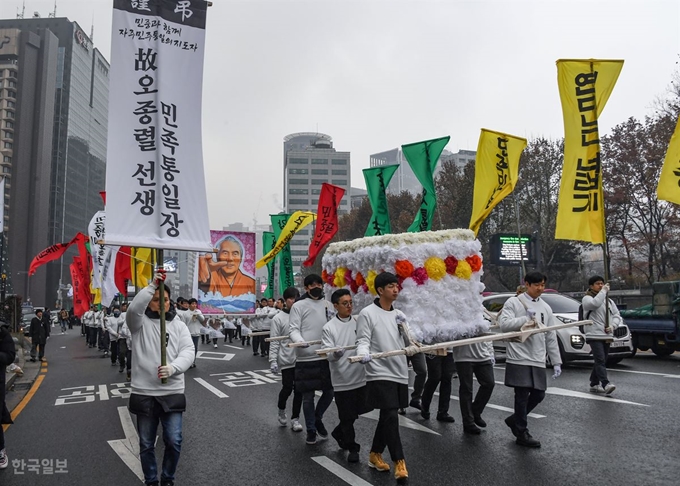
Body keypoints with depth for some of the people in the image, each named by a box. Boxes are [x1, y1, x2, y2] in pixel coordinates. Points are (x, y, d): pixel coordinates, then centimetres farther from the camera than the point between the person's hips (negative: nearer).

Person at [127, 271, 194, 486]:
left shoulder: (179, 325, 6)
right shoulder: (141, 322, 1)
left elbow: (188, 352, -5)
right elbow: (133, 309, -23)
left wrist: (173, 367, -24)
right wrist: (152, 286, -29)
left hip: (172, 393, 1)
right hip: (143, 393, -1)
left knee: (174, 441, 0)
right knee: (146, 444, 11)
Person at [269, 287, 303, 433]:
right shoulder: (278, 318, -3)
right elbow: (274, 341, -5)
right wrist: (273, 360, -11)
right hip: (286, 360, -3)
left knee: (299, 389, 5)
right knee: (287, 388, -1)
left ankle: (295, 418, 18)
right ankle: (281, 411, 28)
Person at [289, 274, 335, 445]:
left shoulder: (327, 305, 11)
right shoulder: (298, 306, -2)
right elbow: (294, 330, -7)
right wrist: (300, 341, -27)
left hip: (326, 356, 4)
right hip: (305, 358, -4)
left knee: (329, 391, 7)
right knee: (308, 396, 5)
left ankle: (317, 418, 33)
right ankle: (311, 430, 21)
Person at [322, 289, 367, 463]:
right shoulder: (329, 327, -8)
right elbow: (328, 355, -13)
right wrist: (335, 354, -35)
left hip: (361, 376, 4)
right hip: (342, 379, -4)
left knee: (358, 410, 17)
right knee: (347, 416, 5)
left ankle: (339, 432, 43)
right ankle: (352, 447, 25)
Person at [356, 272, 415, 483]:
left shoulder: (399, 315, 13)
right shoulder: (367, 313, -6)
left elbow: (410, 343, 14)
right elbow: (363, 341, -10)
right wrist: (363, 354, -30)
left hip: (400, 373, 7)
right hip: (380, 374, -6)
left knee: (387, 417, 14)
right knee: (390, 417, -11)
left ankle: (375, 454, 29)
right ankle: (399, 462, -1)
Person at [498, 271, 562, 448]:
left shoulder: (545, 308, 14)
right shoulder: (513, 302, -2)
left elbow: (551, 337, 15)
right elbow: (504, 323, -15)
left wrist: (556, 362, 12)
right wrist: (526, 319, -20)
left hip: (538, 361, 6)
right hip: (519, 359, -6)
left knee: (538, 395, 7)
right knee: (522, 396, -3)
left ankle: (514, 420, 28)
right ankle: (522, 433, 11)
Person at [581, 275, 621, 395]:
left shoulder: (609, 301, 19)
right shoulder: (587, 298, -2)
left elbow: (617, 315, 16)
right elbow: (595, 303, -25)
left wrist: (612, 326, -4)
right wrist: (604, 291, -16)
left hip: (607, 336, 7)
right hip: (594, 336, -7)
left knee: (601, 361, 12)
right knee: (600, 360, -17)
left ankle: (594, 384, 21)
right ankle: (606, 384, -27)